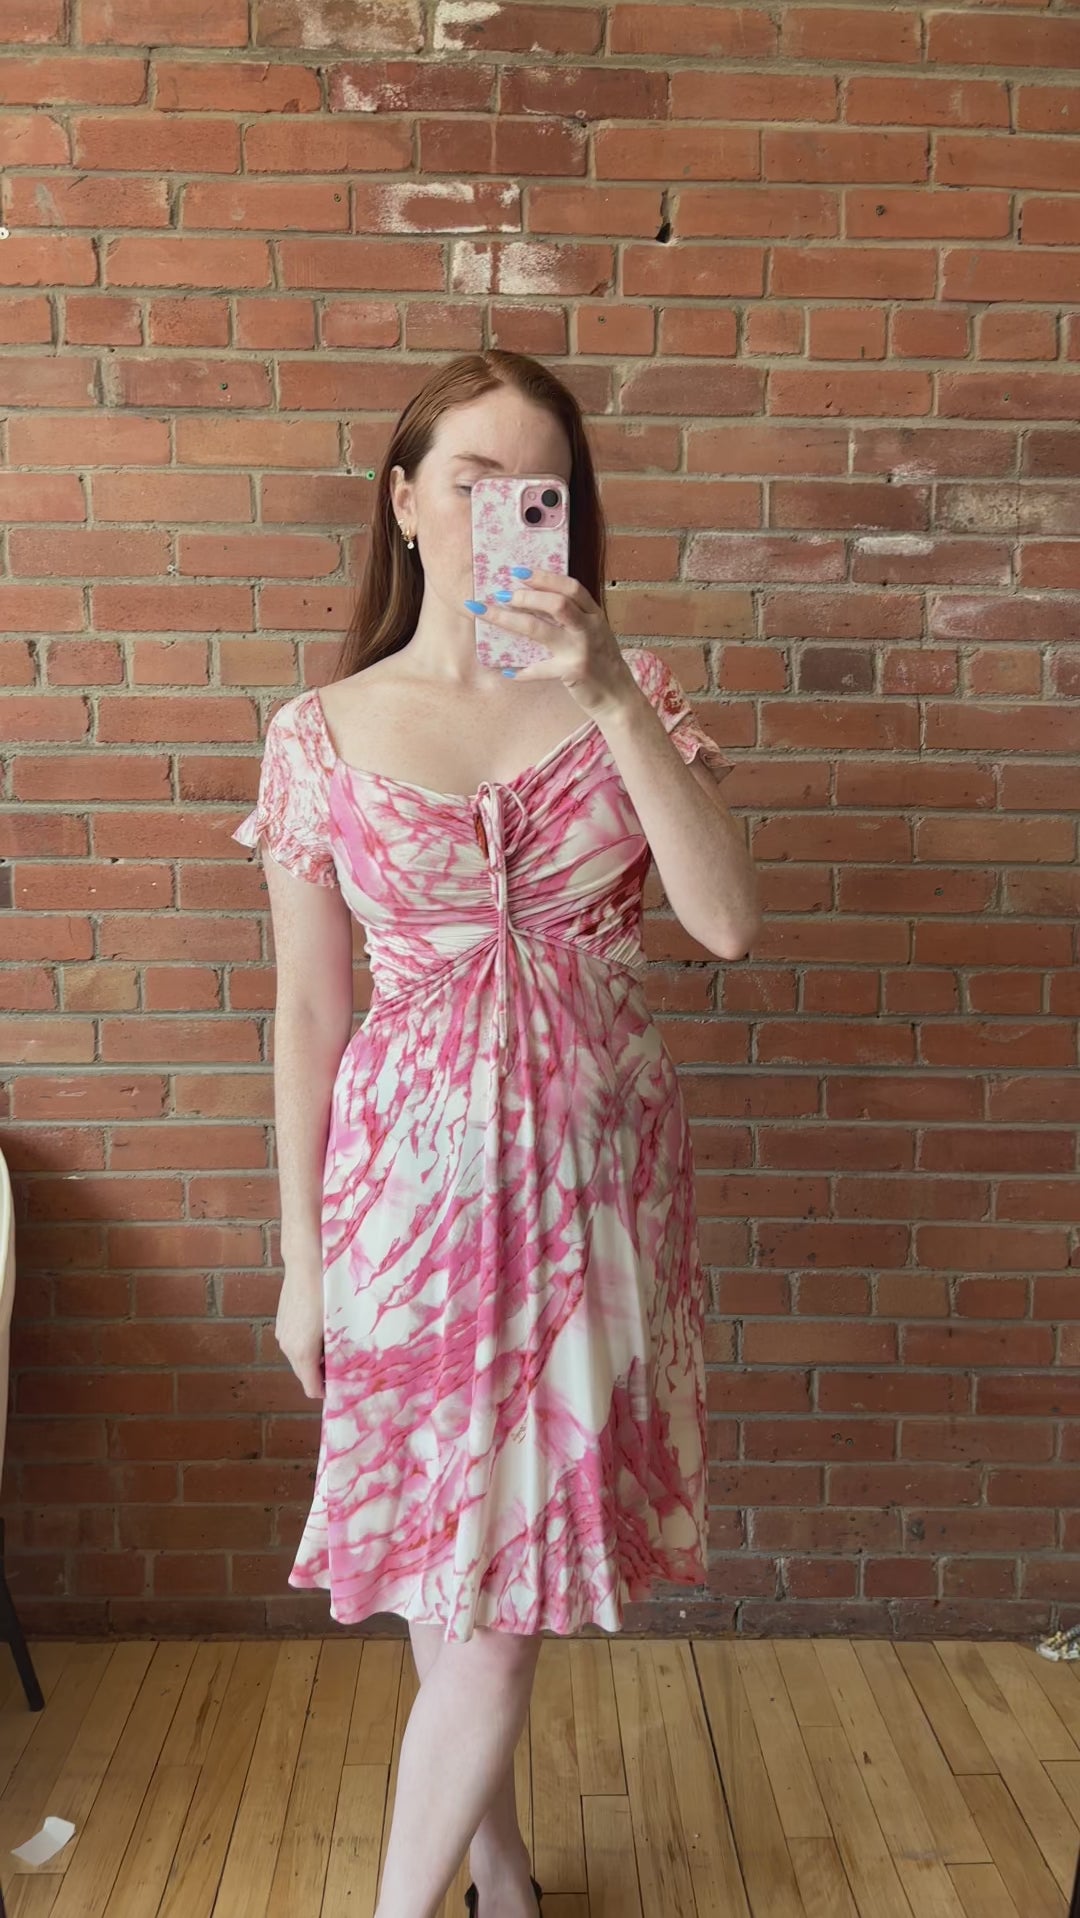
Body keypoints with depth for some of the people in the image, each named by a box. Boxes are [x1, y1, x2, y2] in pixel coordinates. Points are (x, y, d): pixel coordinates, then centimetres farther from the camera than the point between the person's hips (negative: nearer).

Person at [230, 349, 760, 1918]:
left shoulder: (629, 697, 0)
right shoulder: (321, 734, -2)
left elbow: (730, 922, -13)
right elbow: (307, 1011, 1)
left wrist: (612, 698, -21)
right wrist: (300, 1255, 3)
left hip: (595, 1169, 1)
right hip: (415, 1175, 0)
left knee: (507, 1574, 9)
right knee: (456, 1579, 13)